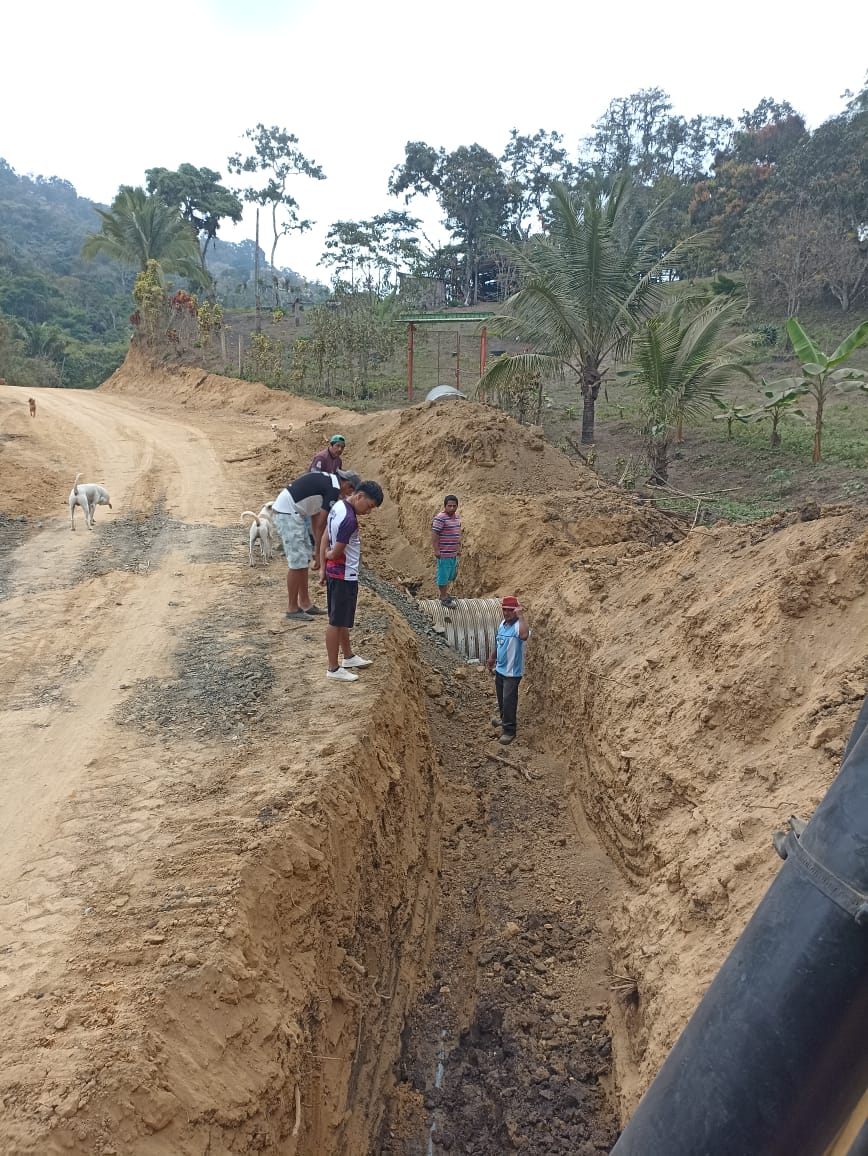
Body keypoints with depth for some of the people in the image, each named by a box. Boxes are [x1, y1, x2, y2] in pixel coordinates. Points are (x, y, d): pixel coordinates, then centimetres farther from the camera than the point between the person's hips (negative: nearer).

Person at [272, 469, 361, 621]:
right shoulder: (334, 489, -14)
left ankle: (305, 603, 22)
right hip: (287, 513, -11)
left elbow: (316, 516, 17)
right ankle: (292, 609, 3)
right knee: (297, 562, -6)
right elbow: (321, 523, -14)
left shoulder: (327, 480, 16)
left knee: (304, 559, 15)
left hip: (293, 513, 11)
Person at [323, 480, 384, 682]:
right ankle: (333, 669, 8)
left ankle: (349, 657, 36)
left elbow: (325, 537, 11)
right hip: (345, 576, -10)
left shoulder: (339, 506, 4)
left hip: (334, 573, 10)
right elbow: (335, 554, -22)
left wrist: (324, 566, 13)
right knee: (336, 622, -1)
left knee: (342, 619, 21)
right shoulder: (349, 519, -26)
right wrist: (328, 555, 0)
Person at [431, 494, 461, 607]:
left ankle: (445, 592, 37)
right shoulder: (440, 518, -18)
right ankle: (443, 598, 12)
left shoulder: (456, 516, 9)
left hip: (453, 552, 9)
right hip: (443, 553, -9)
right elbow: (434, 534, -20)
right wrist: (436, 550, -23)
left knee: (451, 574, 20)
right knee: (443, 574, 2)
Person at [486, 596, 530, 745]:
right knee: (501, 697, 24)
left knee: (509, 700, -2)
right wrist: (492, 658, 26)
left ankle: (509, 730, 11)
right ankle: (504, 718, 47)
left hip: (512, 672, -8)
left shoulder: (518, 625, -24)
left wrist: (521, 615, -44)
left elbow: (524, 636, -49)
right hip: (500, 668, 8)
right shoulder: (502, 623, 3)